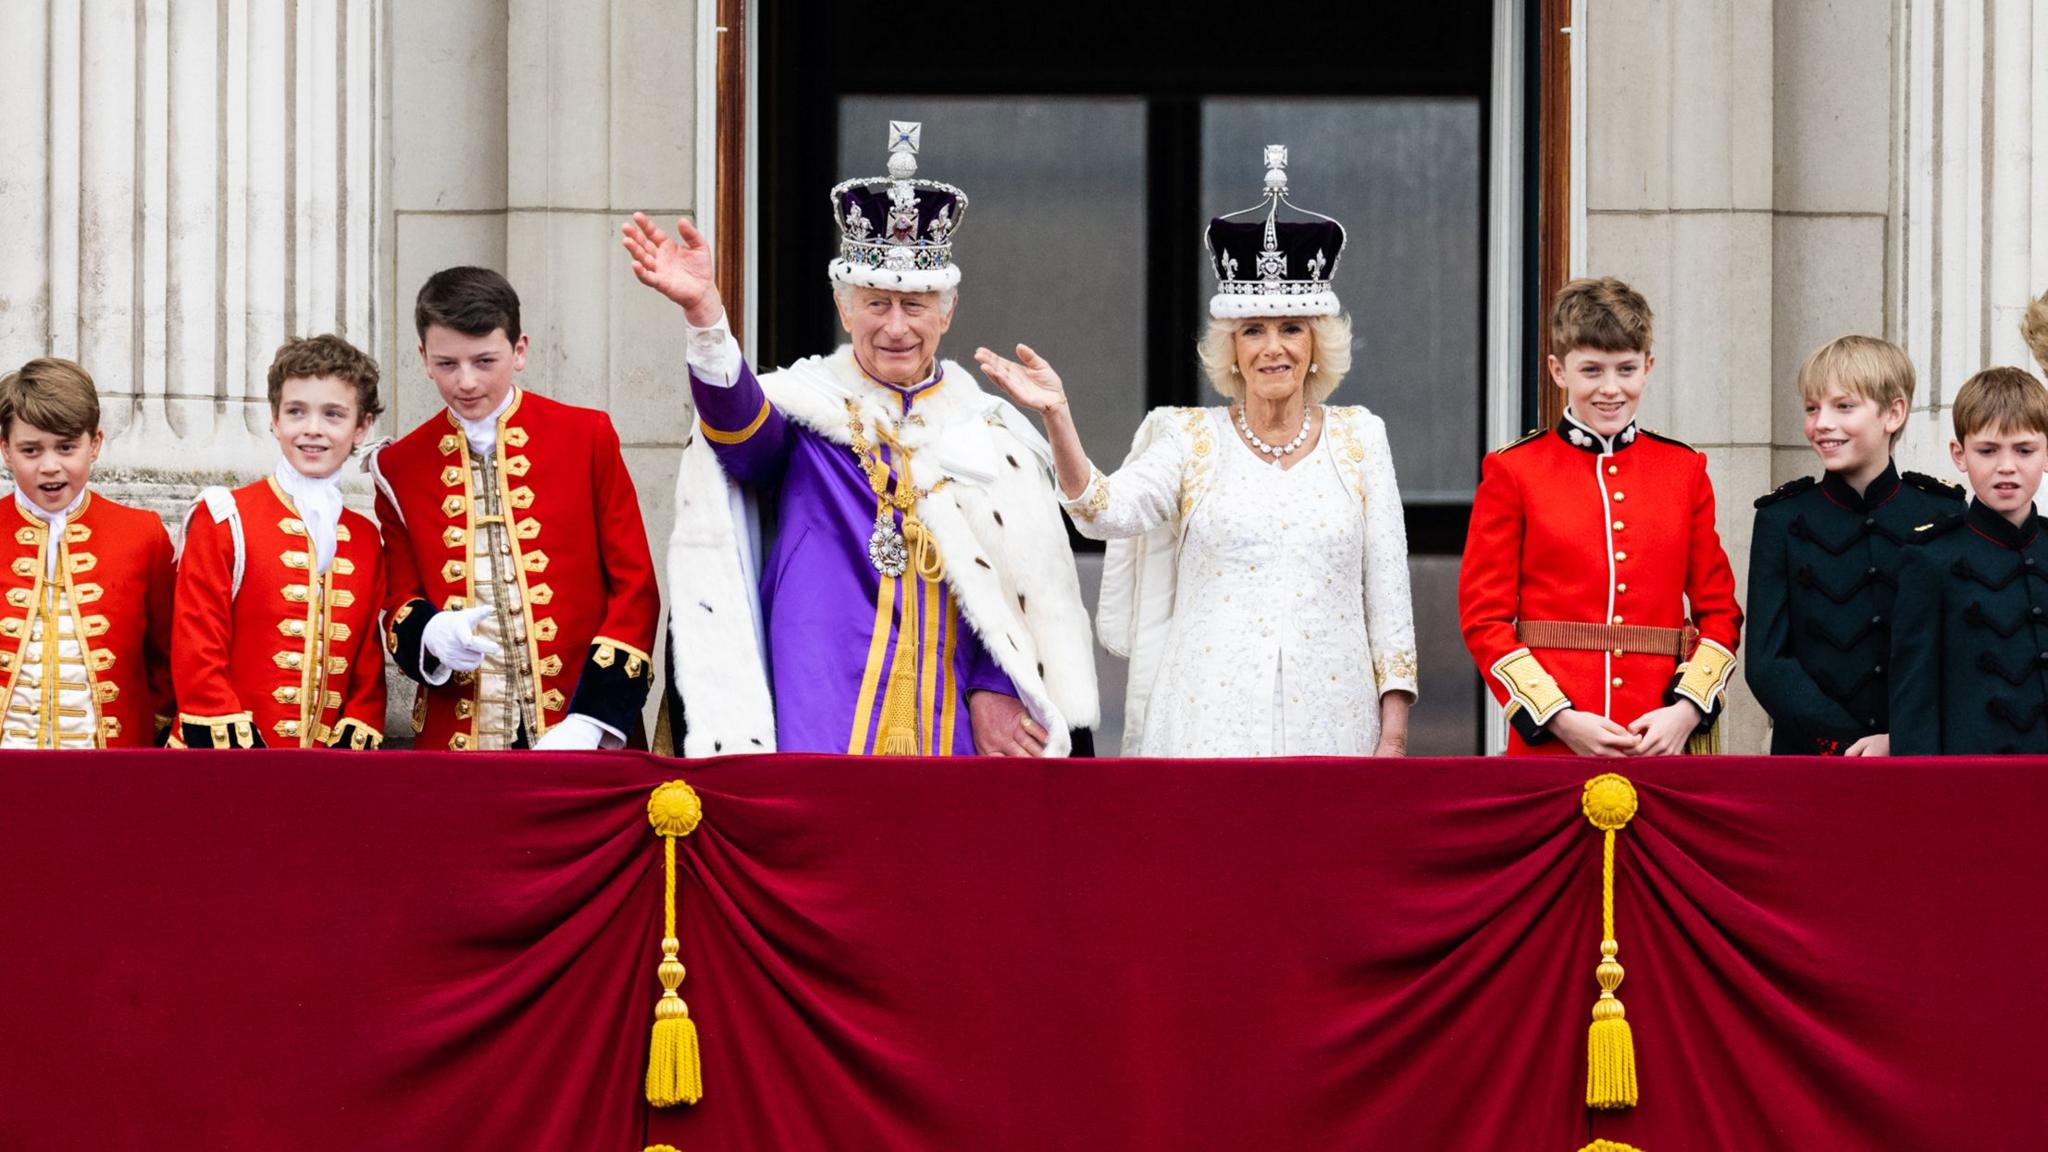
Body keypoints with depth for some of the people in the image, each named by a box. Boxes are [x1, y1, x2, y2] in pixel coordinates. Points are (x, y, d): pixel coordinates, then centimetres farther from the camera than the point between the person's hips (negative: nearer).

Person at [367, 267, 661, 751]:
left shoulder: (588, 438, 1)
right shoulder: (399, 467, 6)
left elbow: (635, 588, -1)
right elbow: (398, 603, 9)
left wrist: (589, 722, -11)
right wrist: (430, 635, -16)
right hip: (458, 741, 1)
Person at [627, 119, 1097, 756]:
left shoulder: (989, 433, 12)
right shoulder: (806, 406, 3)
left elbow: (1022, 584, 12)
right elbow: (741, 425, -20)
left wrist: (994, 689, -2)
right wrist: (704, 313, -38)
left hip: (952, 726, 3)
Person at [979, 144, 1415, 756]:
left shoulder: (1359, 438, 9)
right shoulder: (1191, 440, 6)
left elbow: (1387, 589, 8)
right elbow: (1106, 511, -11)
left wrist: (1394, 730, 3)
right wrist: (1057, 416, -27)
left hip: (1329, 722, 1)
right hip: (1214, 723, -1)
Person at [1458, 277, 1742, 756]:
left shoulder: (1684, 470, 10)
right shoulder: (1513, 472, 2)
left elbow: (1720, 613, 10)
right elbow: (1484, 617, -1)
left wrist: (1686, 710, -6)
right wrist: (1560, 718, -11)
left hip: (1662, 740, 2)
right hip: (1550, 739, -2)